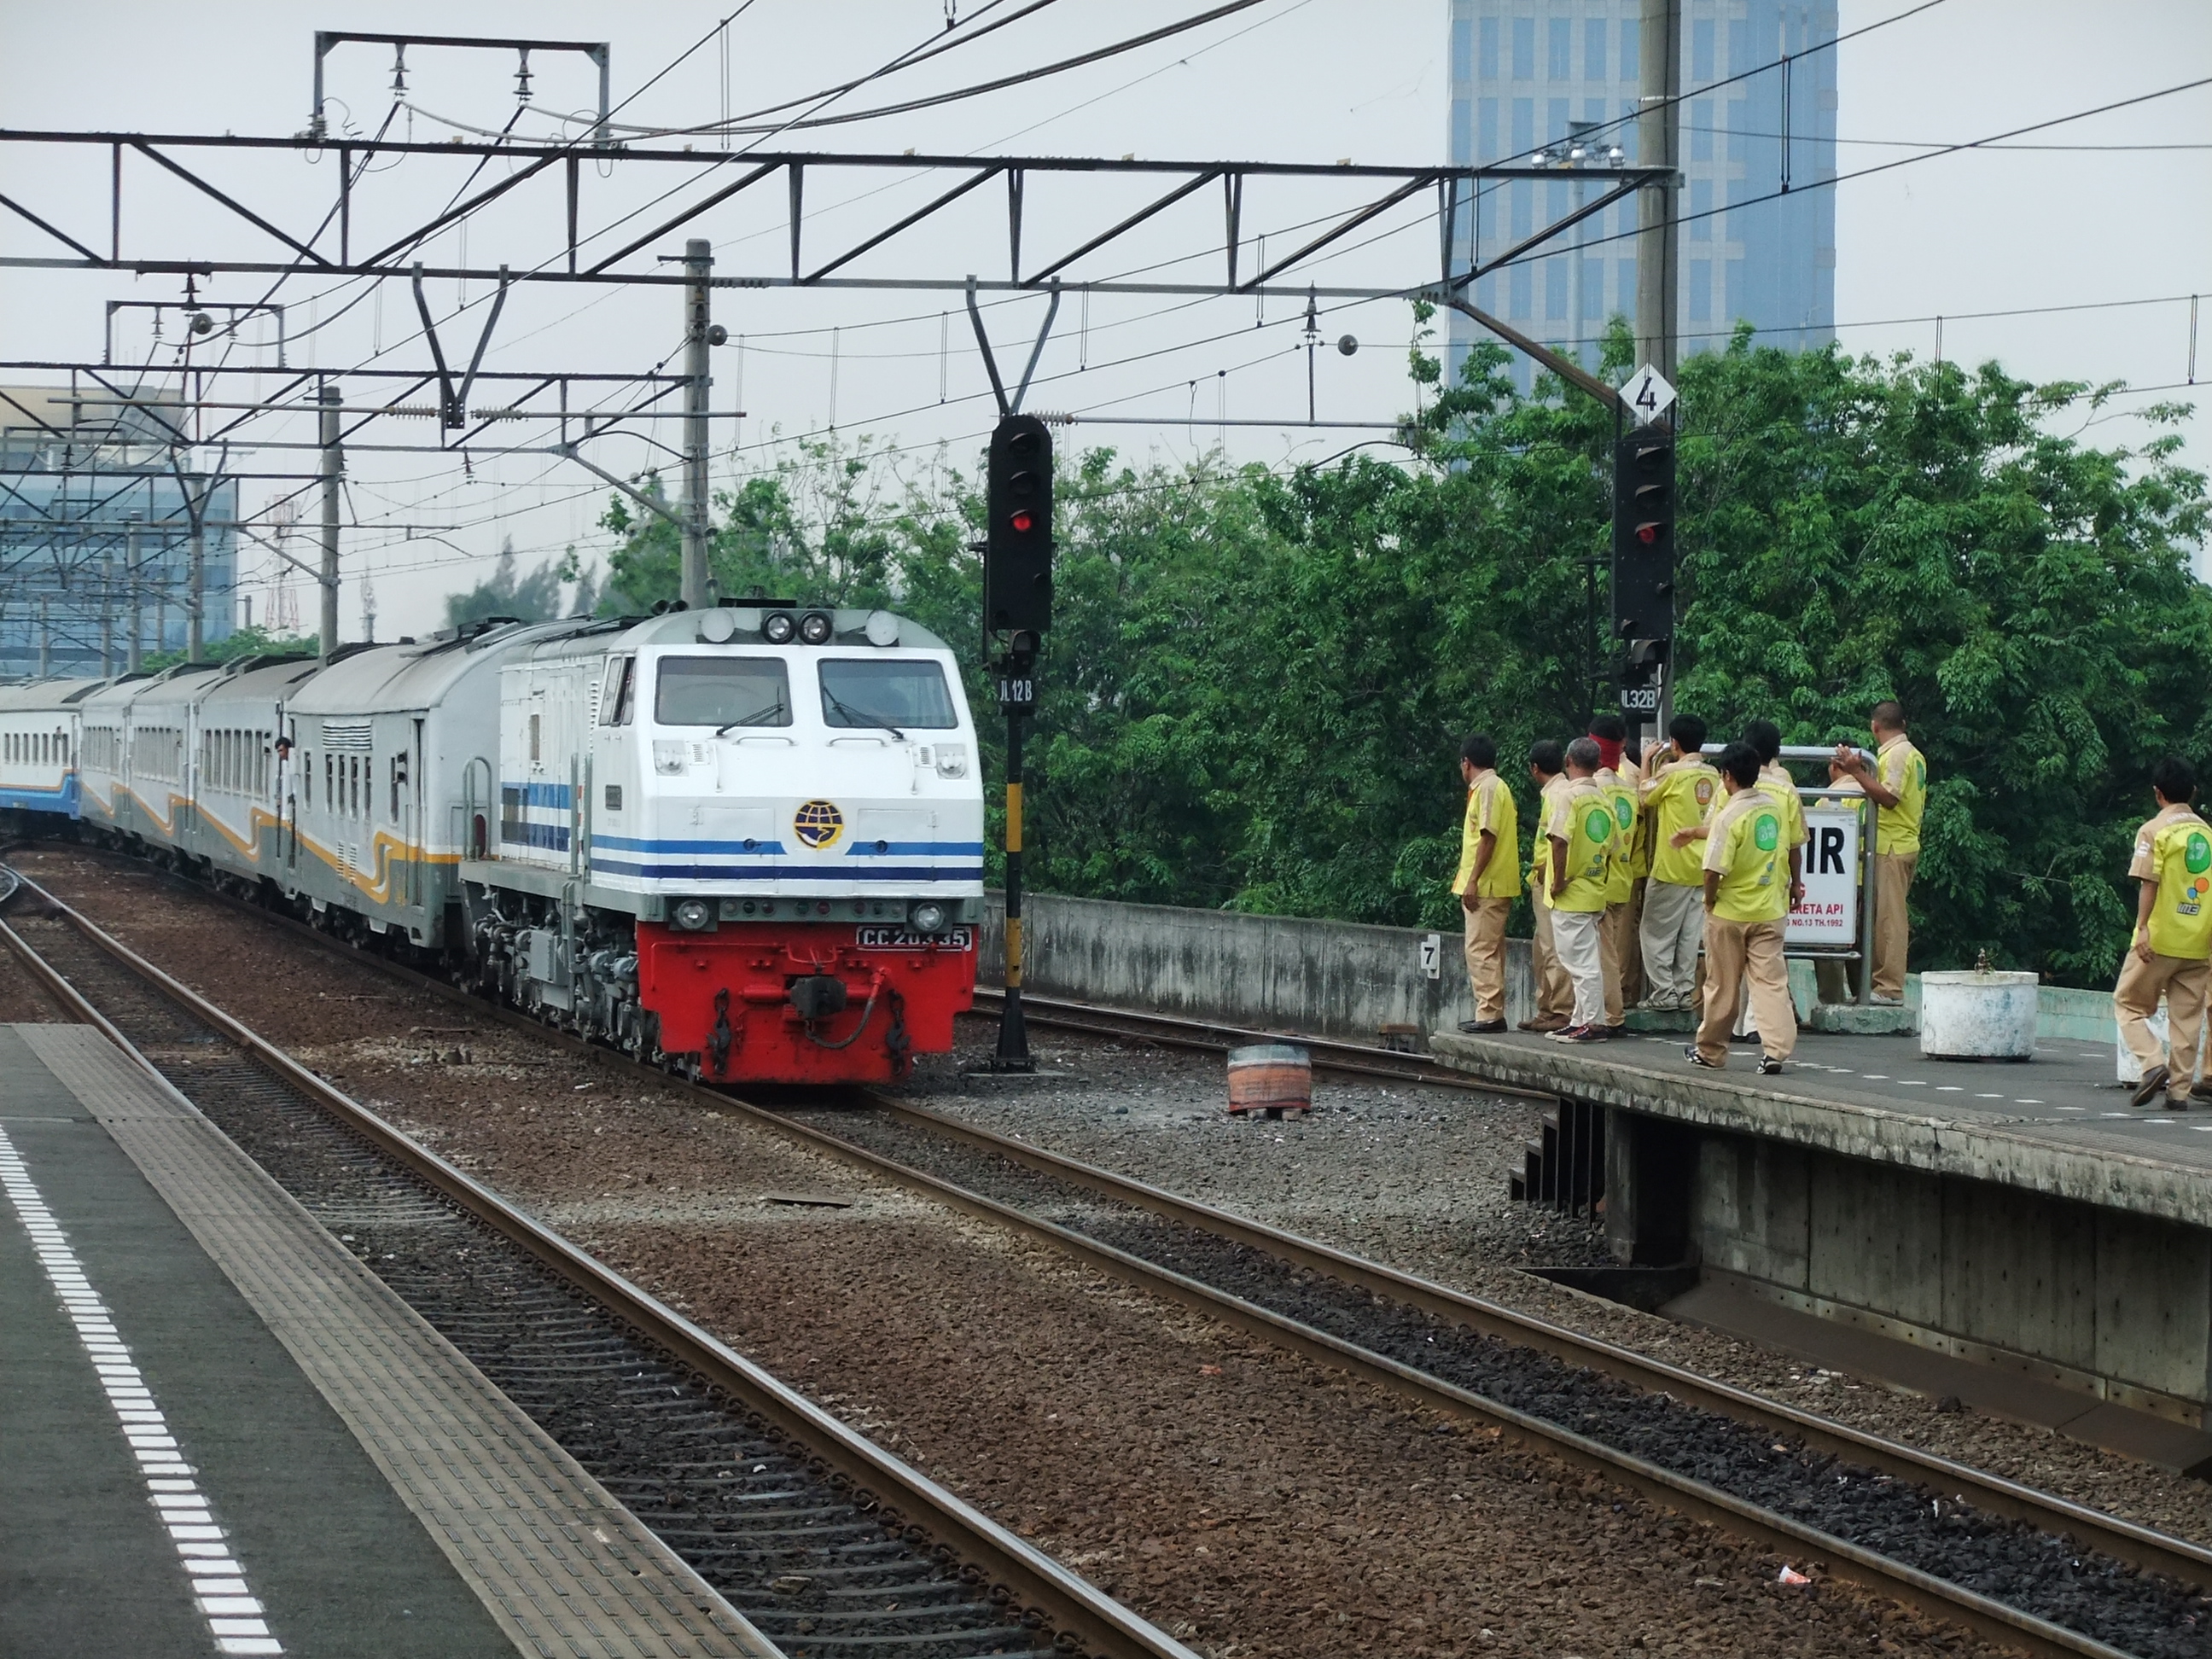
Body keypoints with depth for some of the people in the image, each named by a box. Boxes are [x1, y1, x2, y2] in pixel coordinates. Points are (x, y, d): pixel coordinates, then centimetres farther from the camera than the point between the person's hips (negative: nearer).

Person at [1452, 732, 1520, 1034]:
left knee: (1481, 950, -10)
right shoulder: (1496, 787, 18)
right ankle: (1491, 1012, 16)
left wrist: (1472, 881, -19)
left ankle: (1489, 1014, -12)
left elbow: (1488, 837, -19)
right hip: (1494, 885, 10)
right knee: (1489, 951, 13)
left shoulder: (1487, 788, -12)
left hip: (1487, 885, -10)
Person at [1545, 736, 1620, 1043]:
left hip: (1571, 894, -8)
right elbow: (1611, 848, 14)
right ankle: (1582, 1021, 20)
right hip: (1595, 895, 8)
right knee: (1584, 961, 15)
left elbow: (1559, 841, -24)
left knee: (1583, 962, -5)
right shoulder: (1604, 800, 10)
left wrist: (1558, 882, -15)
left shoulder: (1569, 796, -13)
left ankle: (1593, 1024, -5)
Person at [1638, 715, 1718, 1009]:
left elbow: (1646, 795, 1)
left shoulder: (1672, 772, -13)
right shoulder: (1713, 775, 5)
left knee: (1656, 933, 3)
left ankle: (1663, 993, -1)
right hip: (1702, 866, 6)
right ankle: (1685, 991, 11)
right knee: (1690, 934, 10)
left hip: (1672, 867, -6)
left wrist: (1648, 762, 13)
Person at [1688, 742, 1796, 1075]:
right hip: (1770, 910, 5)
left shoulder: (1729, 816, -19)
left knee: (1722, 986, 8)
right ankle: (1776, 1048, -11)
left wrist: (1710, 900, -6)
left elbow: (1714, 869, -24)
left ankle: (1710, 1052, 22)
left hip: (1730, 912, -5)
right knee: (1771, 980, 2)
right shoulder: (1774, 806, 2)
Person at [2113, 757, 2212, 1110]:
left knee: (2128, 1004, 8)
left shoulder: (2155, 830, -6)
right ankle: (2180, 1089, 3)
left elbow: (2149, 883, -14)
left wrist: (2142, 928, -14)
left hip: (2160, 939, -4)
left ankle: (2153, 1064, -11)